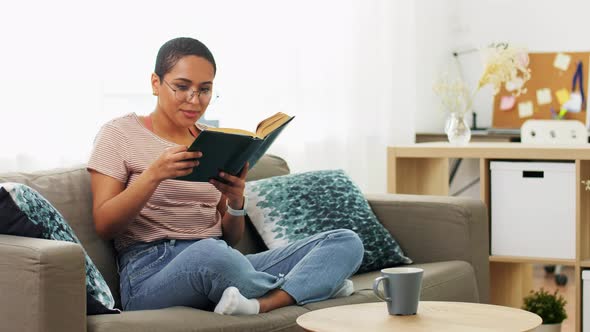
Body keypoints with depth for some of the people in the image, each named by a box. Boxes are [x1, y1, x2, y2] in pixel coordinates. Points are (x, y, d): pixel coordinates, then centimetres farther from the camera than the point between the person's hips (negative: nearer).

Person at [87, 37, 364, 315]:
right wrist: (154, 174, -18)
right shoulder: (119, 133, 6)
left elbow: (230, 238, 17)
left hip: (222, 266, 6)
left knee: (347, 242, -10)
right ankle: (306, 286, -14)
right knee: (208, 253, -43)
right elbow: (104, 226, -4)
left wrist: (236, 201, -6)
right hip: (152, 271, -6)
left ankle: (259, 304, -34)